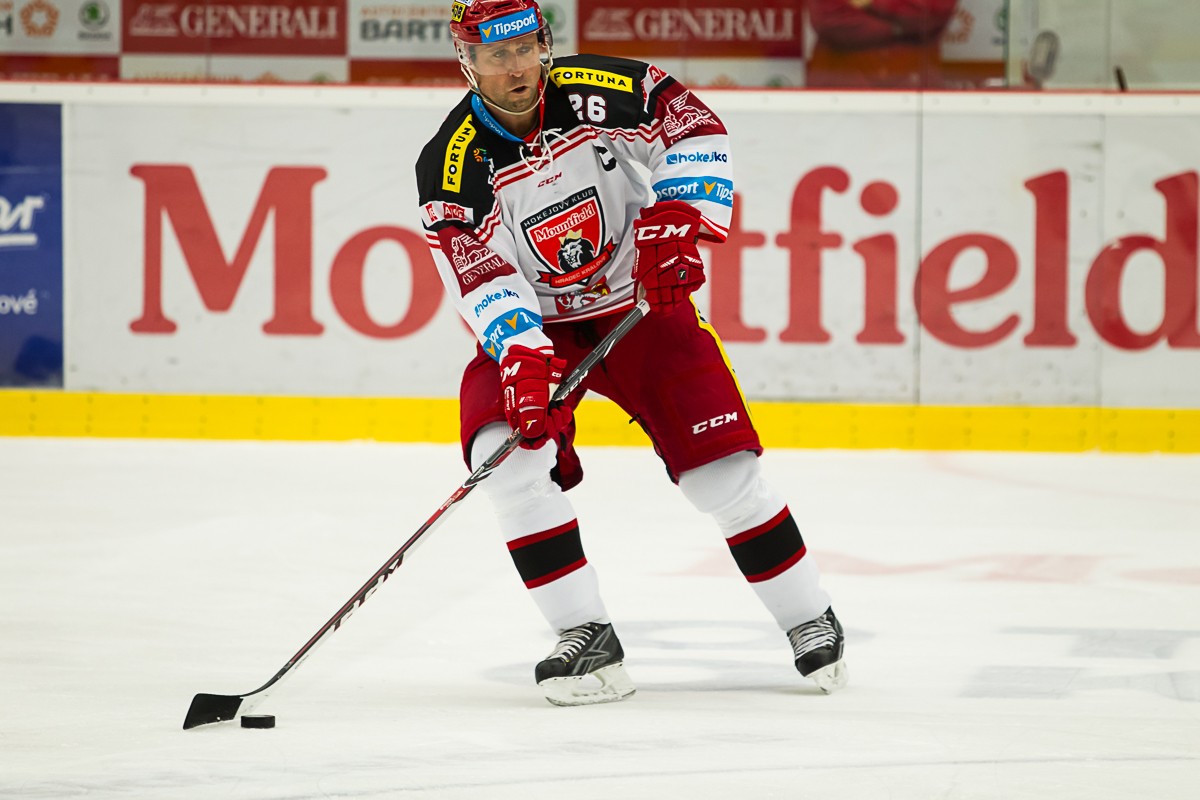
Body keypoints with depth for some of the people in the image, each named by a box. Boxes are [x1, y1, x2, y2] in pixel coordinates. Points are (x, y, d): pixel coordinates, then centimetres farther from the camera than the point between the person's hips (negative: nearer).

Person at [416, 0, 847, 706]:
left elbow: (694, 126, -9)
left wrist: (677, 217, -24)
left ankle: (811, 621, 12)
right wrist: (524, 355, -38)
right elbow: (483, 280, -22)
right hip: (536, 326, 0)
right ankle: (590, 644, -20)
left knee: (721, 467, -8)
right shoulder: (452, 165, -16)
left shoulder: (598, 89, -16)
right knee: (505, 452, -25)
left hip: (643, 303, 0)